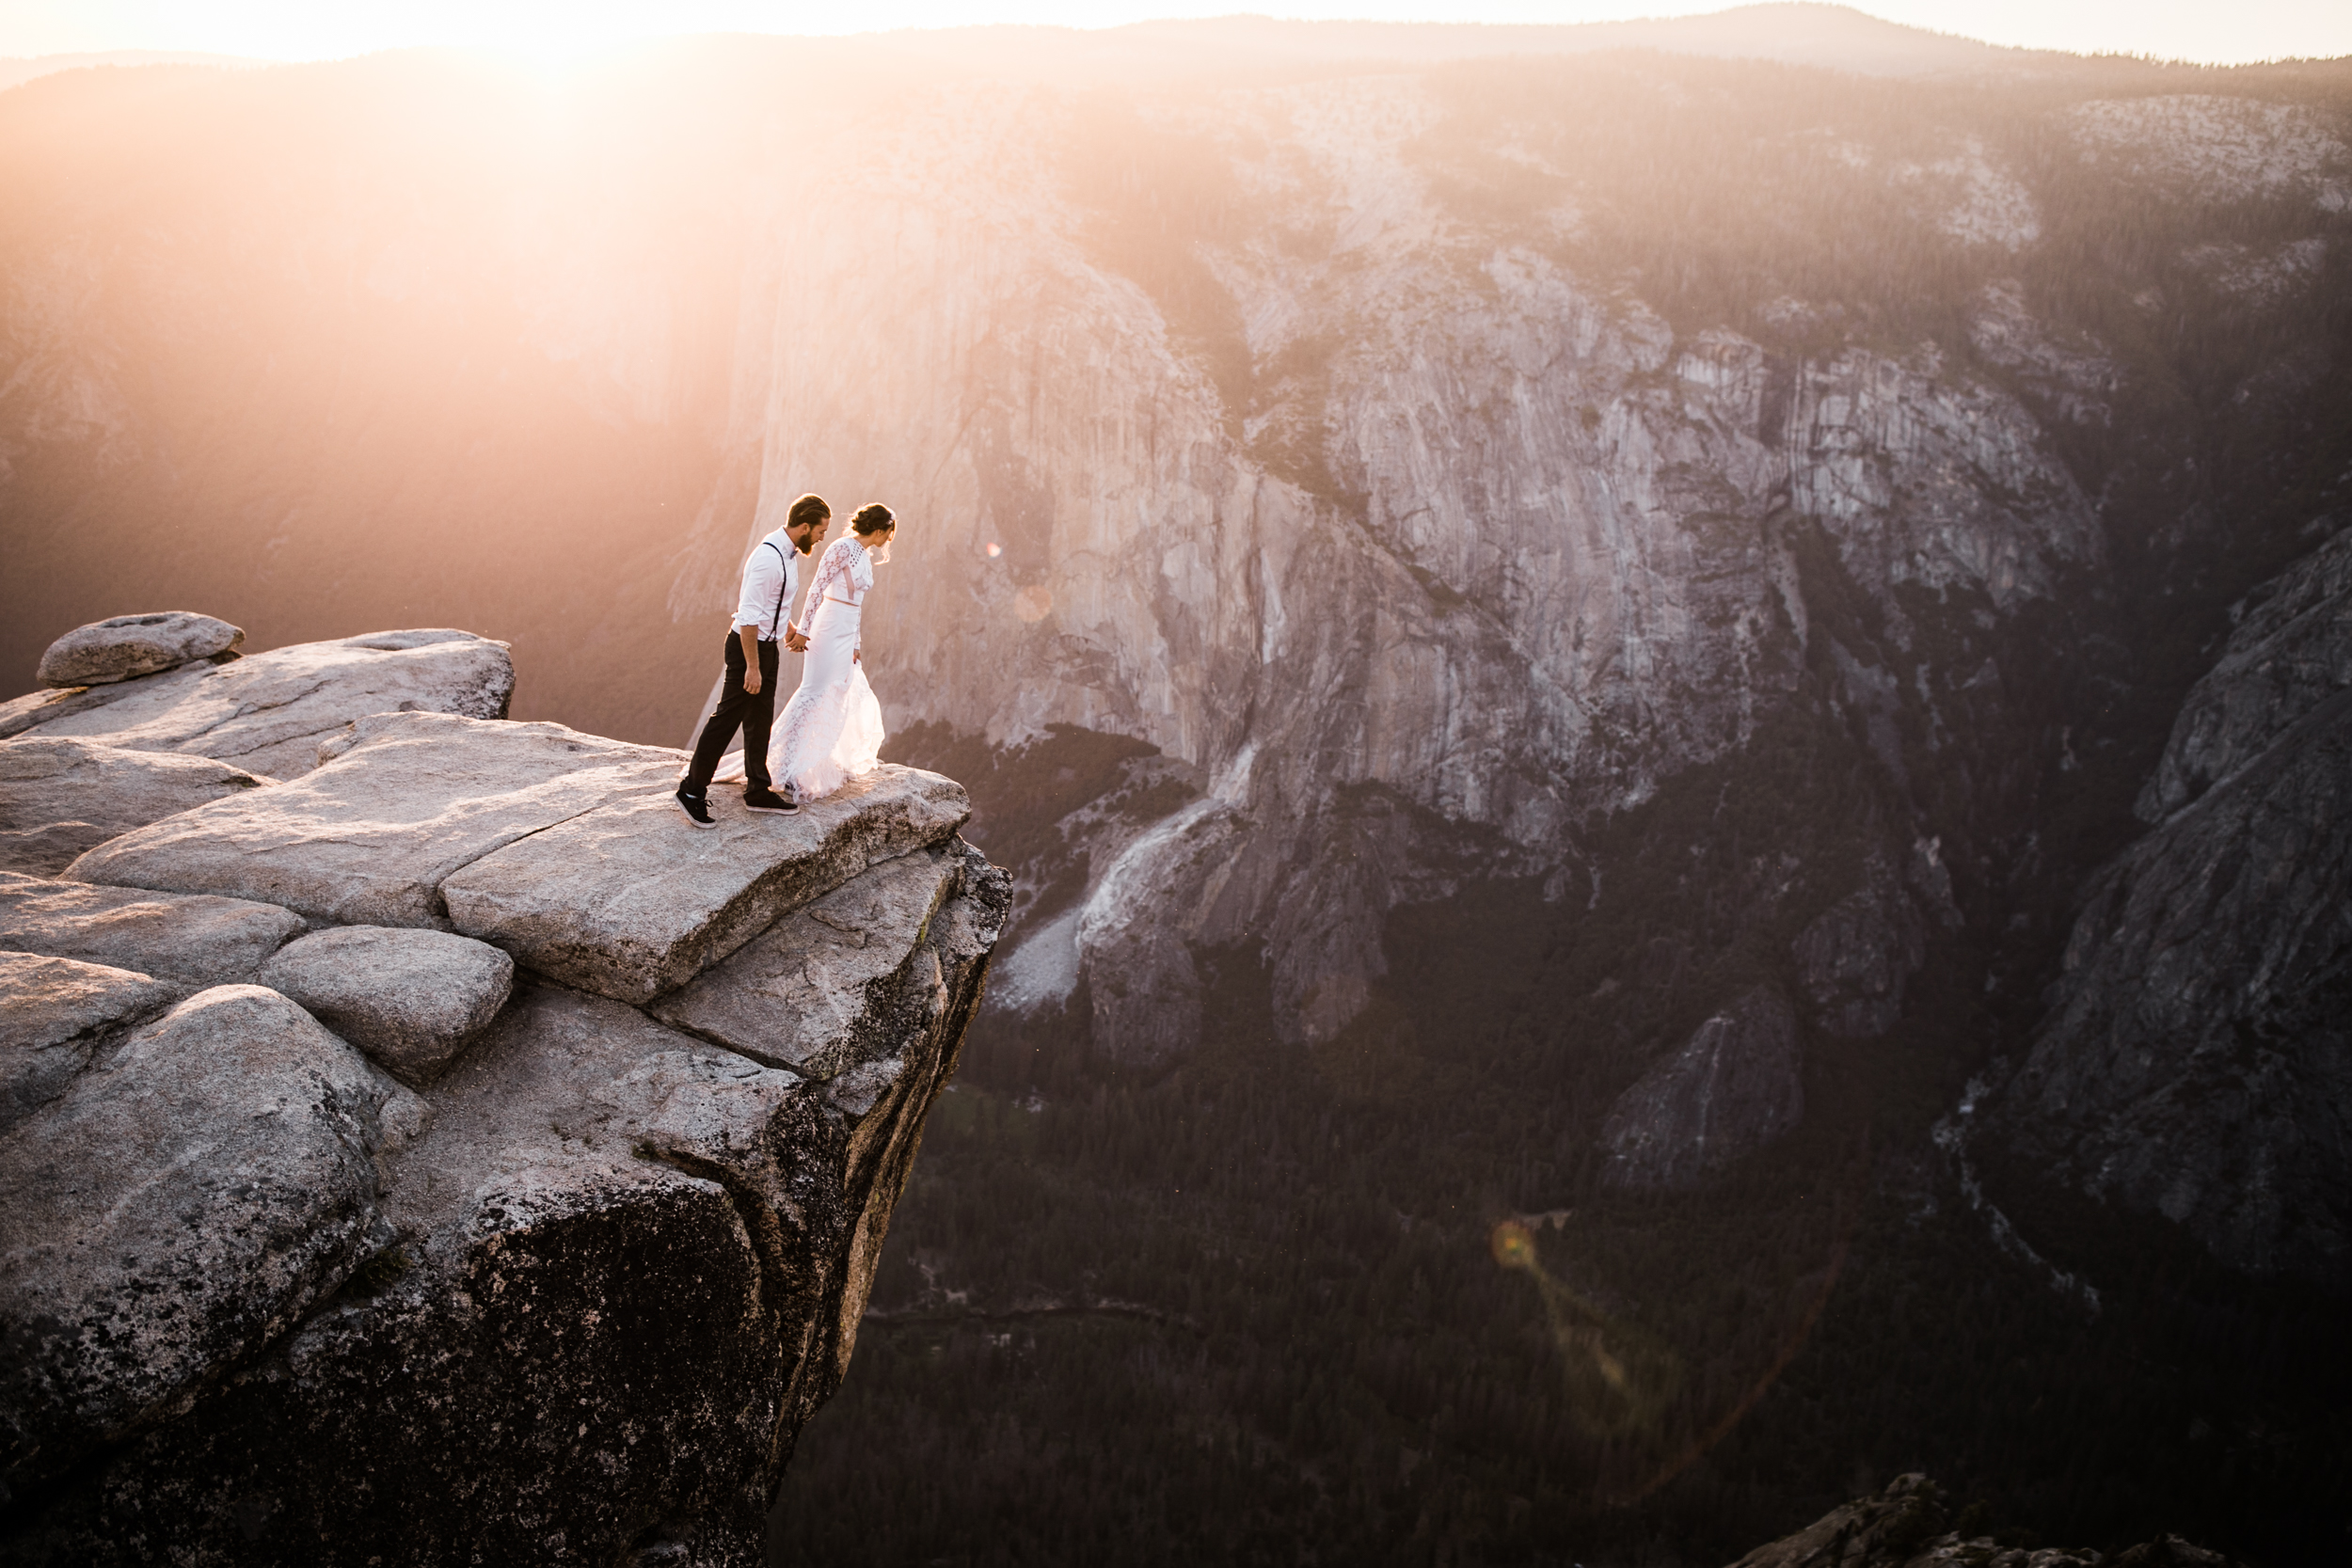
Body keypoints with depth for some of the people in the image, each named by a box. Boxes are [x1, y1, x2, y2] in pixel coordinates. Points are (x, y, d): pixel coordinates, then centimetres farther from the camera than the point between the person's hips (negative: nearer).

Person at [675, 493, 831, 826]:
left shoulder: (789, 552, 6)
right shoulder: (768, 558, -25)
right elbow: (749, 615, -26)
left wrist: (790, 630, 37)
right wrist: (752, 667, -25)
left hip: (766, 645, 10)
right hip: (749, 646, -10)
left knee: (761, 719, 16)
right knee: (727, 717, -3)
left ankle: (759, 791, 25)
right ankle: (692, 789, 6)